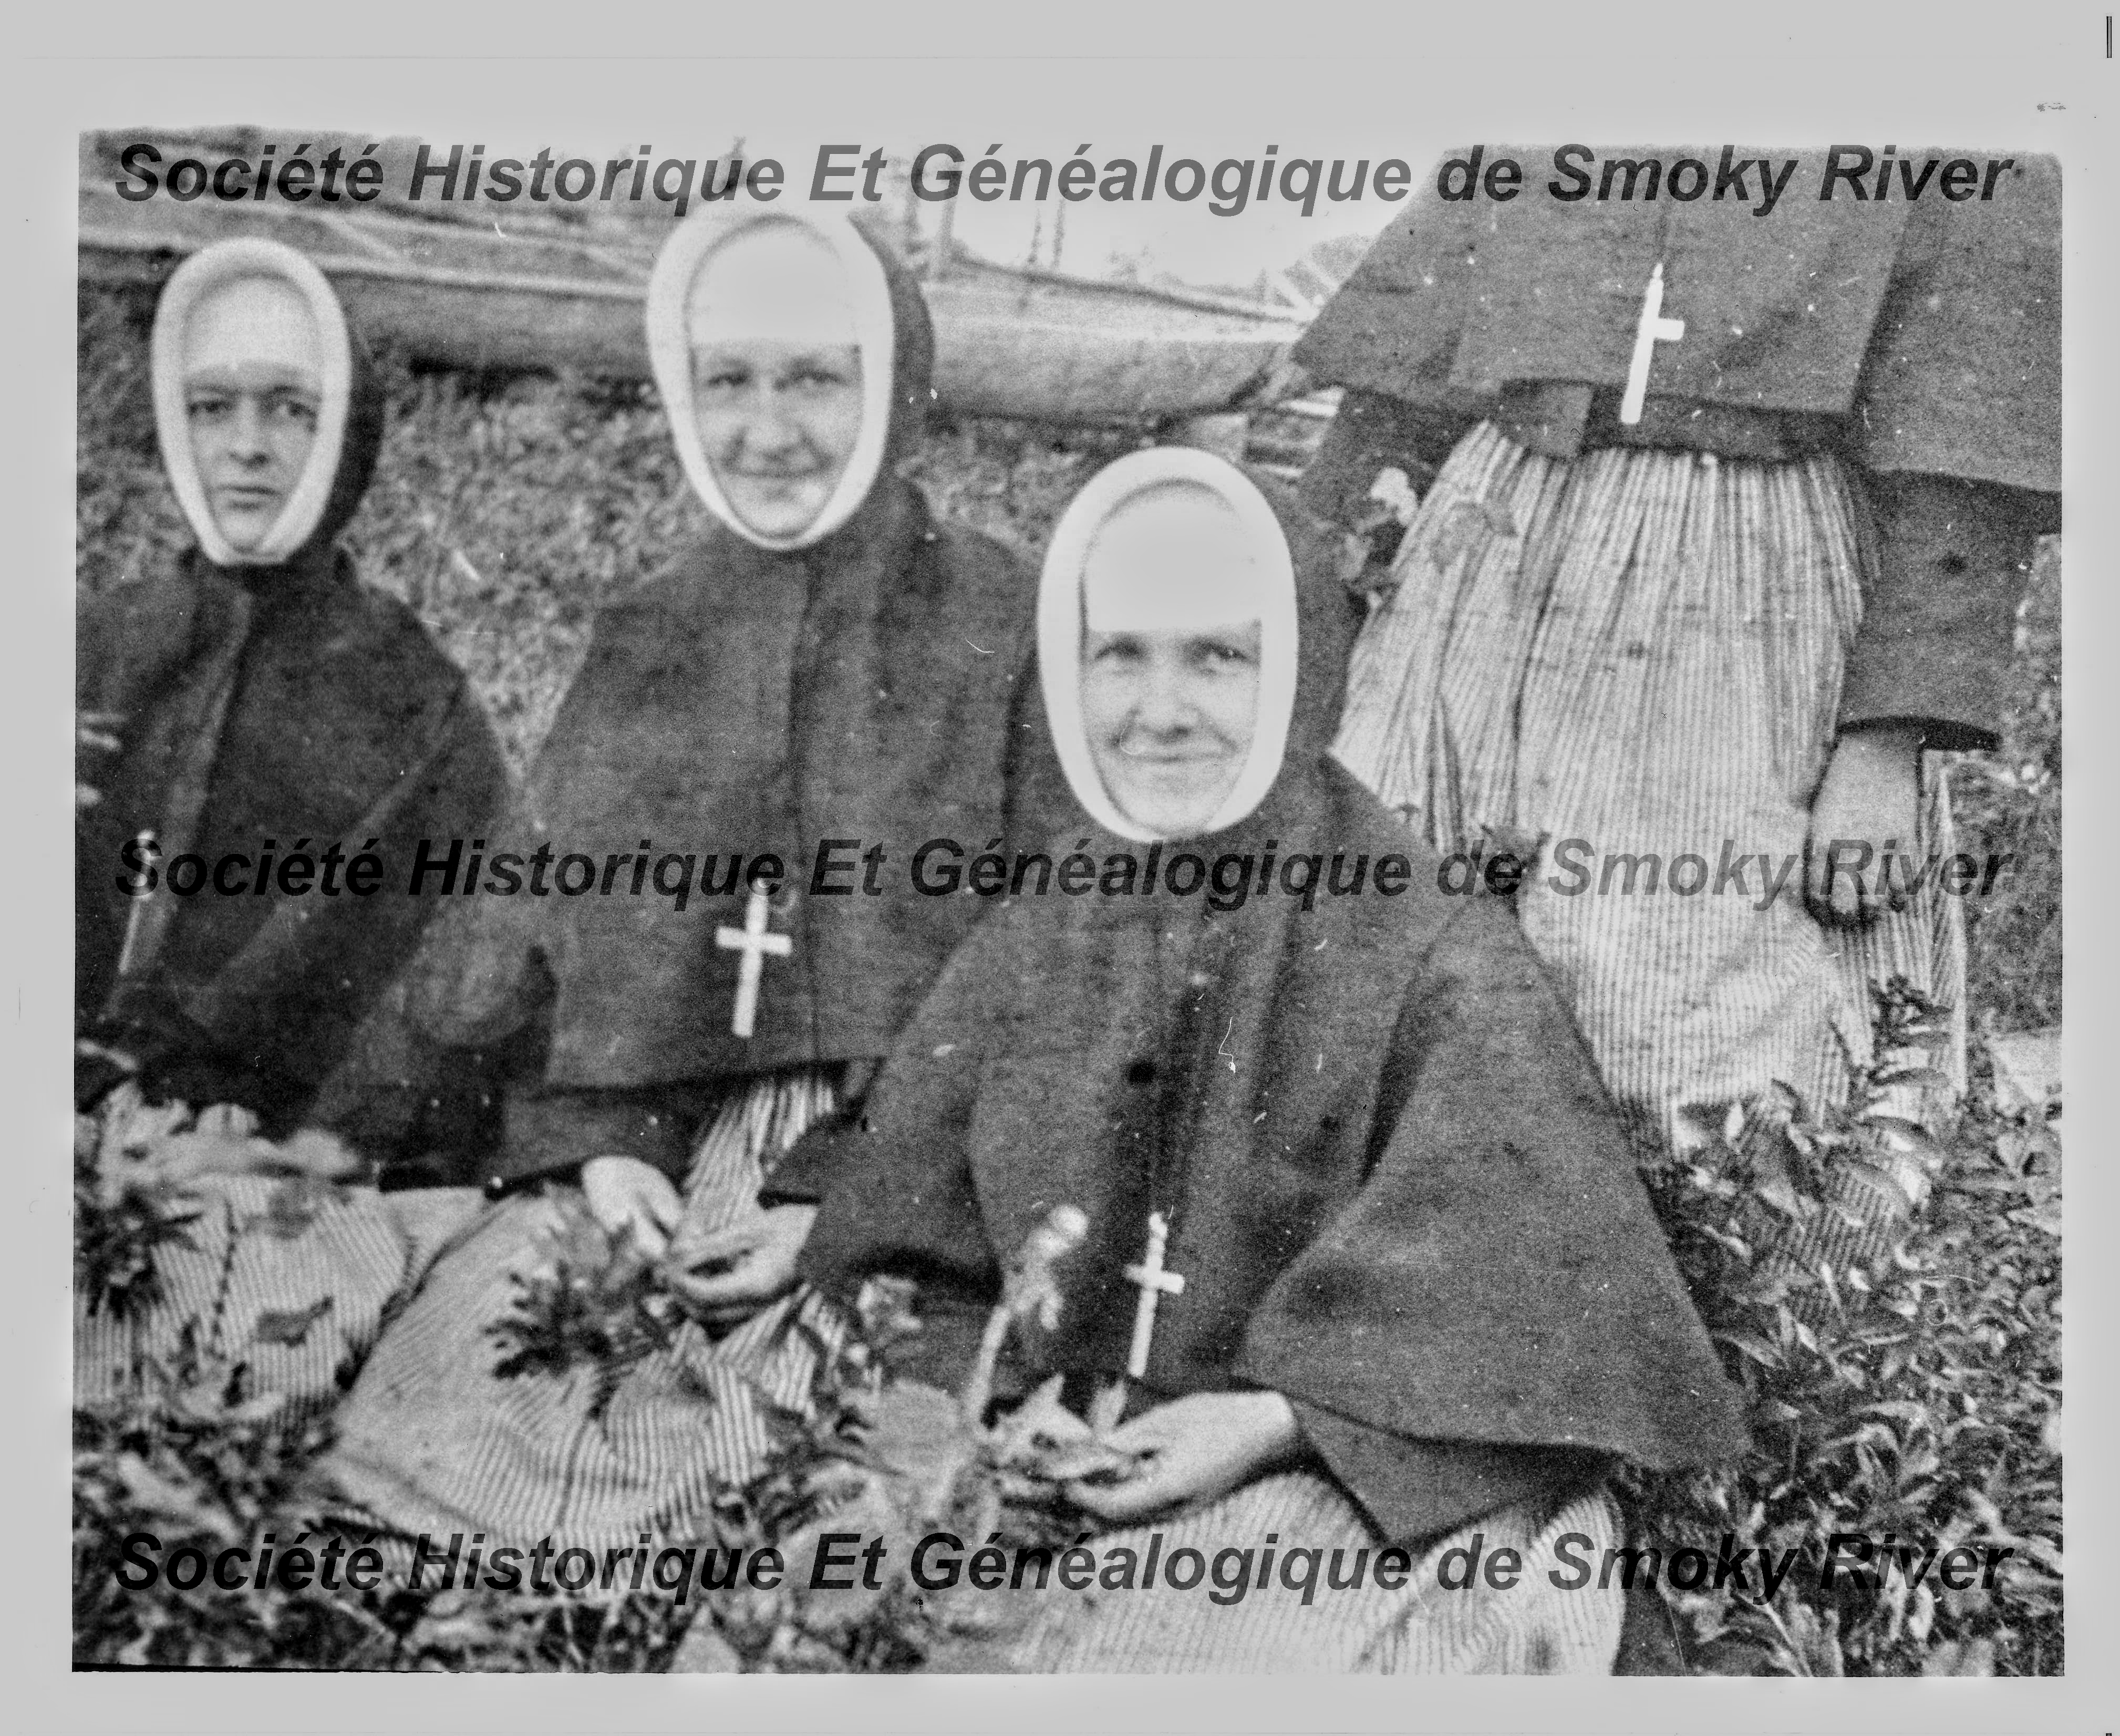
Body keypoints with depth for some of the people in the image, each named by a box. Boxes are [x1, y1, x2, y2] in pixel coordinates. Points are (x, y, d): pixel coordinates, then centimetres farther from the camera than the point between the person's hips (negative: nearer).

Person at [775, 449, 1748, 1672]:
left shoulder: (1429, 953, -1)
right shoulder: (1027, 953, 11)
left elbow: (1515, 1286, -8)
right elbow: (908, 1279, 12)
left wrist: (1278, 1419, -19)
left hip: (1370, 1494, -4)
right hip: (1063, 1503, 4)